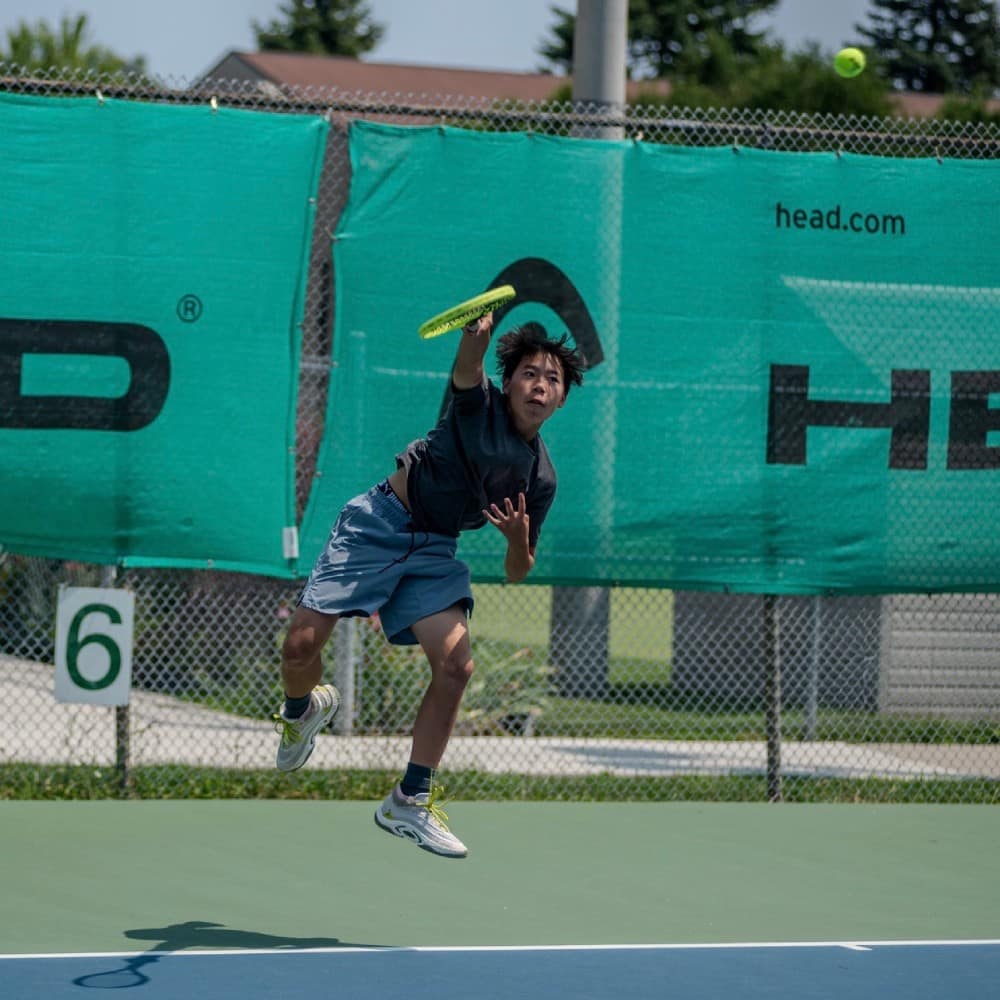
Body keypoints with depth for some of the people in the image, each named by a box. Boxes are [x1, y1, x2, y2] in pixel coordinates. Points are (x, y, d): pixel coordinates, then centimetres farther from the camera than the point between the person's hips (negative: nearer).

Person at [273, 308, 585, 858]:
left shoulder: (540, 478, 3)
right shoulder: (479, 405, -8)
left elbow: (516, 571, 7)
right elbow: (467, 368, -33)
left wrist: (519, 537, -17)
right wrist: (478, 330, -56)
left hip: (434, 552, 4)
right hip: (379, 523, -4)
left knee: (456, 665, -14)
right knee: (301, 645, -11)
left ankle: (411, 801, -2)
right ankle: (302, 710, 27)